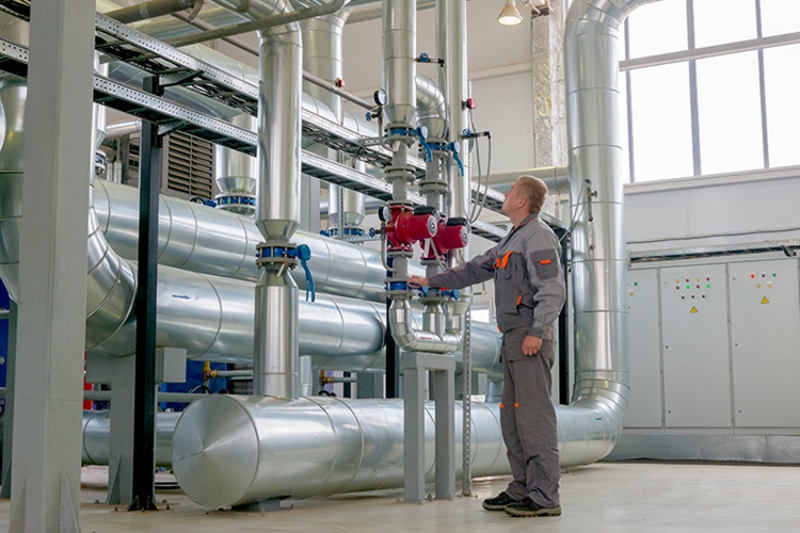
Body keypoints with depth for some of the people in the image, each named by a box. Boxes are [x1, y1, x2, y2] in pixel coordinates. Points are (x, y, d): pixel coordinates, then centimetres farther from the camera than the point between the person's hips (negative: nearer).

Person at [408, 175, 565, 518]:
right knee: (512, 417, 10)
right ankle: (522, 490, 17)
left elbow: (553, 289, -16)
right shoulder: (513, 240, 25)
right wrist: (431, 281, 34)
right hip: (514, 337, 10)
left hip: (531, 338, -10)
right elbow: (476, 269, 33)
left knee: (535, 415, -11)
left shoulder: (539, 236, -6)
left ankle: (544, 498, -9)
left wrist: (536, 331, -23)